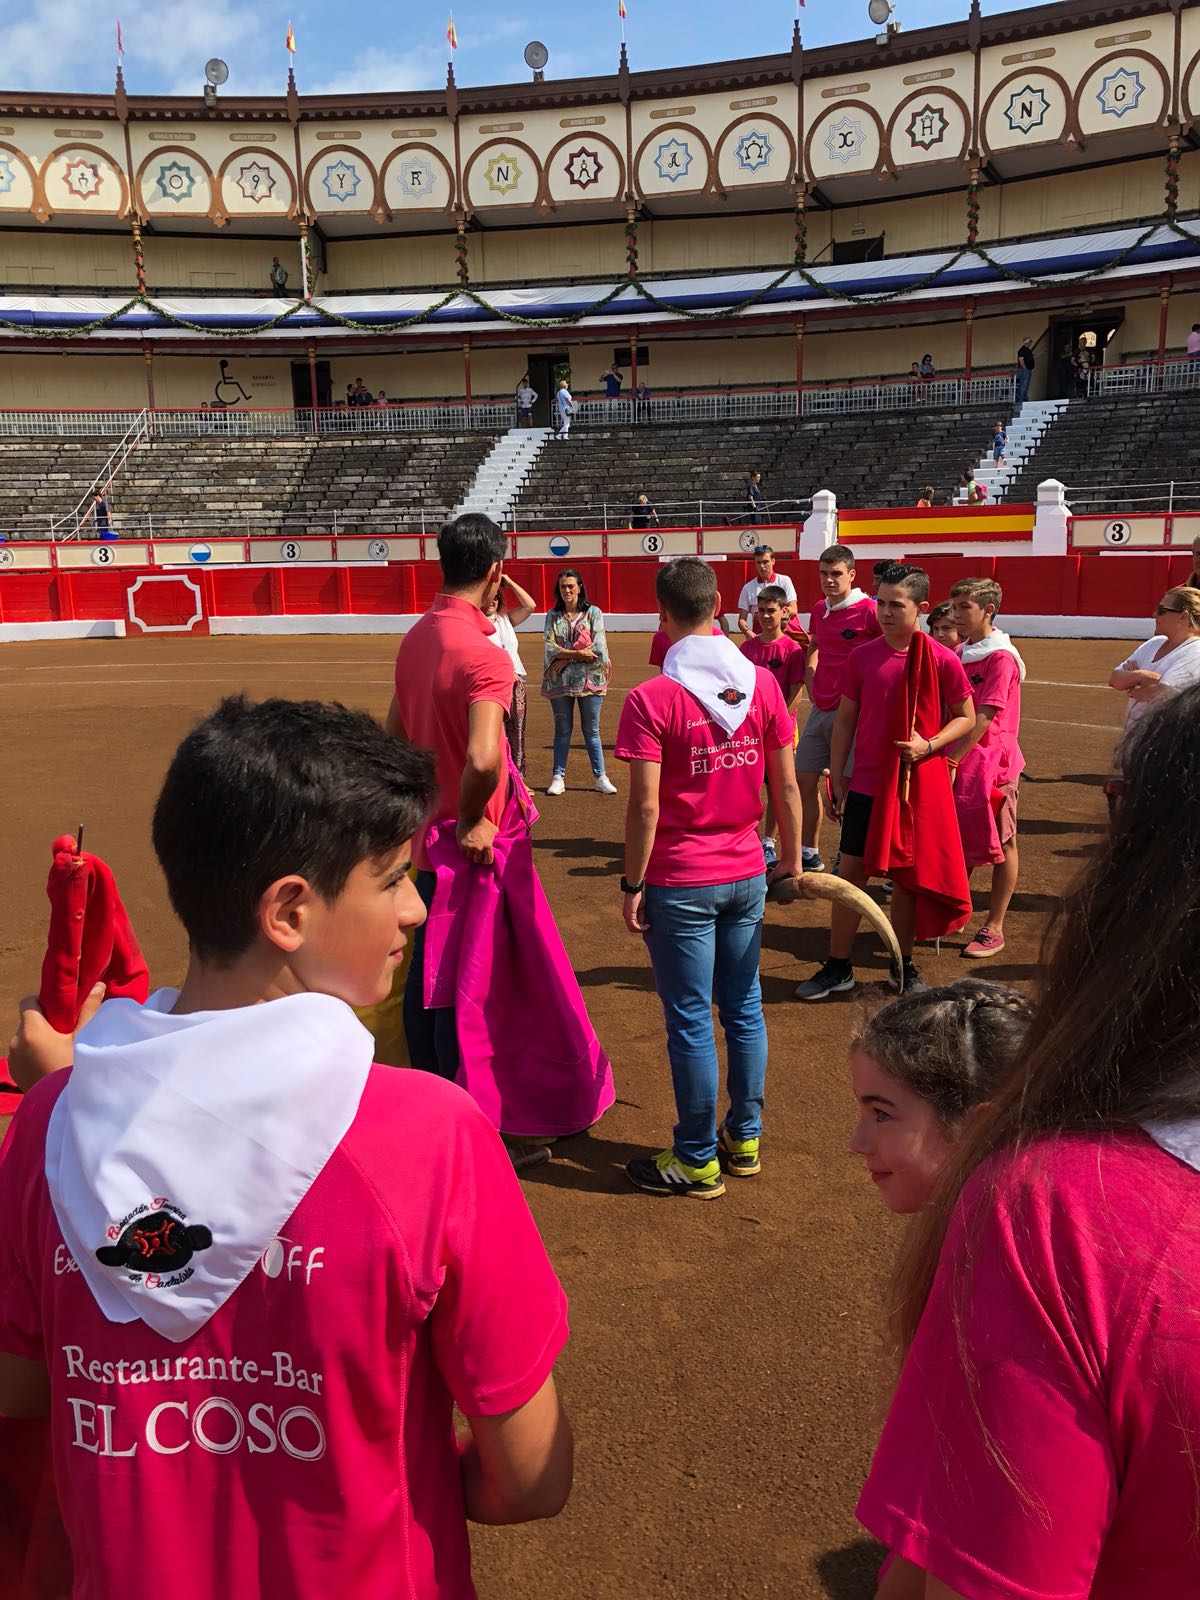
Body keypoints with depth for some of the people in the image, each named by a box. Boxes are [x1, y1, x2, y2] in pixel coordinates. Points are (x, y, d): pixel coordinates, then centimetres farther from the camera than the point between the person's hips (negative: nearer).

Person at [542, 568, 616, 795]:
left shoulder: (594, 613, 0)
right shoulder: (552, 616, 6)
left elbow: (599, 649, -9)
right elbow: (550, 648, -5)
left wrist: (567, 657, -9)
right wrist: (578, 653, -17)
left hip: (589, 680, -1)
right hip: (560, 681, 1)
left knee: (591, 731, 6)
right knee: (562, 731, 8)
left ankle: (601, 777, 12)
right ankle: (558, 777, 14)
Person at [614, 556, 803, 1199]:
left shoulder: (651, 699, -14)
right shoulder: (763, 683, -1)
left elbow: (645, 806, -16)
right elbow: (786, 786, 3)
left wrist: (632, 886, -6)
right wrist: (792, 858, 14)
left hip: (681, 885, -5)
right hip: (747, 876, 5)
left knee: (690, 1023, 6)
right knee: (744, 1010, 17)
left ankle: (698, 1160, 19)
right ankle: (744, 1139, 31)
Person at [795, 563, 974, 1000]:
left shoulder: (943, 660, -7)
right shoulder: (862, 656, 0)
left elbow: (965, 718, 1)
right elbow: (845, 719, 7)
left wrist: (929, 746, -16)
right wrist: (837, 778, 5)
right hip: (865, 787, 2)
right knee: (851, 872, 4)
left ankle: (904, 966, 25)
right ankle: (838, 968, 16)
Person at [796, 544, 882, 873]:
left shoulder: (869, 610, -12)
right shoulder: (819, 610, 10)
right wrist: (812, 687, 15)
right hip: (820, 710, 7)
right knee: (804, 781, 10)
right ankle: (809, 855, 24)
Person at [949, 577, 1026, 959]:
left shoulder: (1001, 657, -13)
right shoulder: (960, 655, 11)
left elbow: (982, 717, -19)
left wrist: (952, 759, -21)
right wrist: (946, 758, 2)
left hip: (991, 763, -7)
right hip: (959, 762, 7)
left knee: (1000, 844, 4)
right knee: (959, 842, 14)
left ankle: (994, 929, 11)